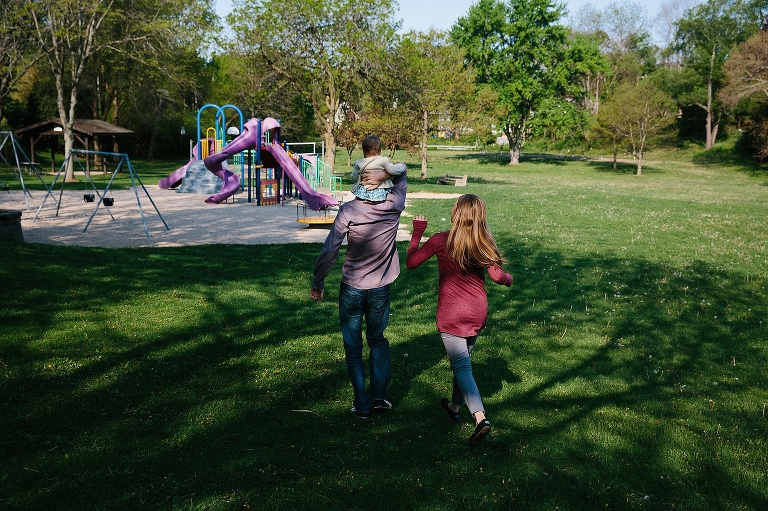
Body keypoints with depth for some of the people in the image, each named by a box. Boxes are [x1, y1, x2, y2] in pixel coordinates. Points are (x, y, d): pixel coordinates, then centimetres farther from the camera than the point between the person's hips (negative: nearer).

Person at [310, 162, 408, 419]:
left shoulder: (349, 210, -16)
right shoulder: (394, 206, -9)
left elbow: (329, 250, -16)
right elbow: (401, 171, 9)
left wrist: (318, 282, -4)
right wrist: (387, 171, -13)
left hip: (351, 289, -2)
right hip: (380, 290, 2)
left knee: (353, 347, 11)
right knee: (377, 340, 23)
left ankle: (362, 403, 13)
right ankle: (379, 396, 17)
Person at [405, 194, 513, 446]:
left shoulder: (441, 241, -11)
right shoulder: (484, 243, -5)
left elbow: (411, 262, -5)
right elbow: (498, 276, -9)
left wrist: (417, 232, 6)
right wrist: (509, 279, 14)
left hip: (451, 313, -4)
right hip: (477, 312, 4)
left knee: (461, 365, -4)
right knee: (463, 359, 23)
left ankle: (480, 417, -20)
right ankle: (455, 406, 41)